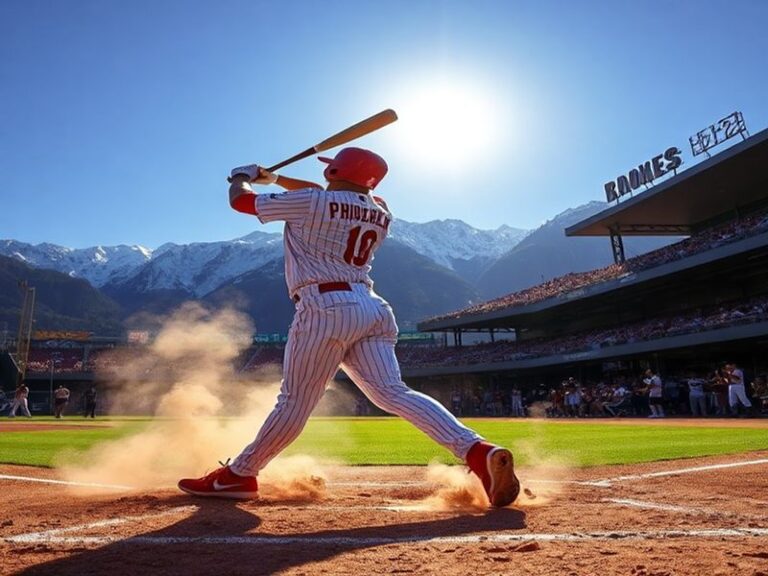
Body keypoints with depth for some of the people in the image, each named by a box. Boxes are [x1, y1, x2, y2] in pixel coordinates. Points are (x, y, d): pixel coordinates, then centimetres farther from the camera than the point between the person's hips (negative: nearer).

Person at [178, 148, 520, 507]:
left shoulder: (309, 202, 1)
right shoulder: (381, 215, 19)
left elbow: (240, 199, 11)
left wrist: (244, 176, 36)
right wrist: (273, 177, 43)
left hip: (327, 308, -6)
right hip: (372, 308, 6)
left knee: (295, 402, 2)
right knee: (393, 393, -3)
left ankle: (239, 475, 18)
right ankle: (477, 451, -16)